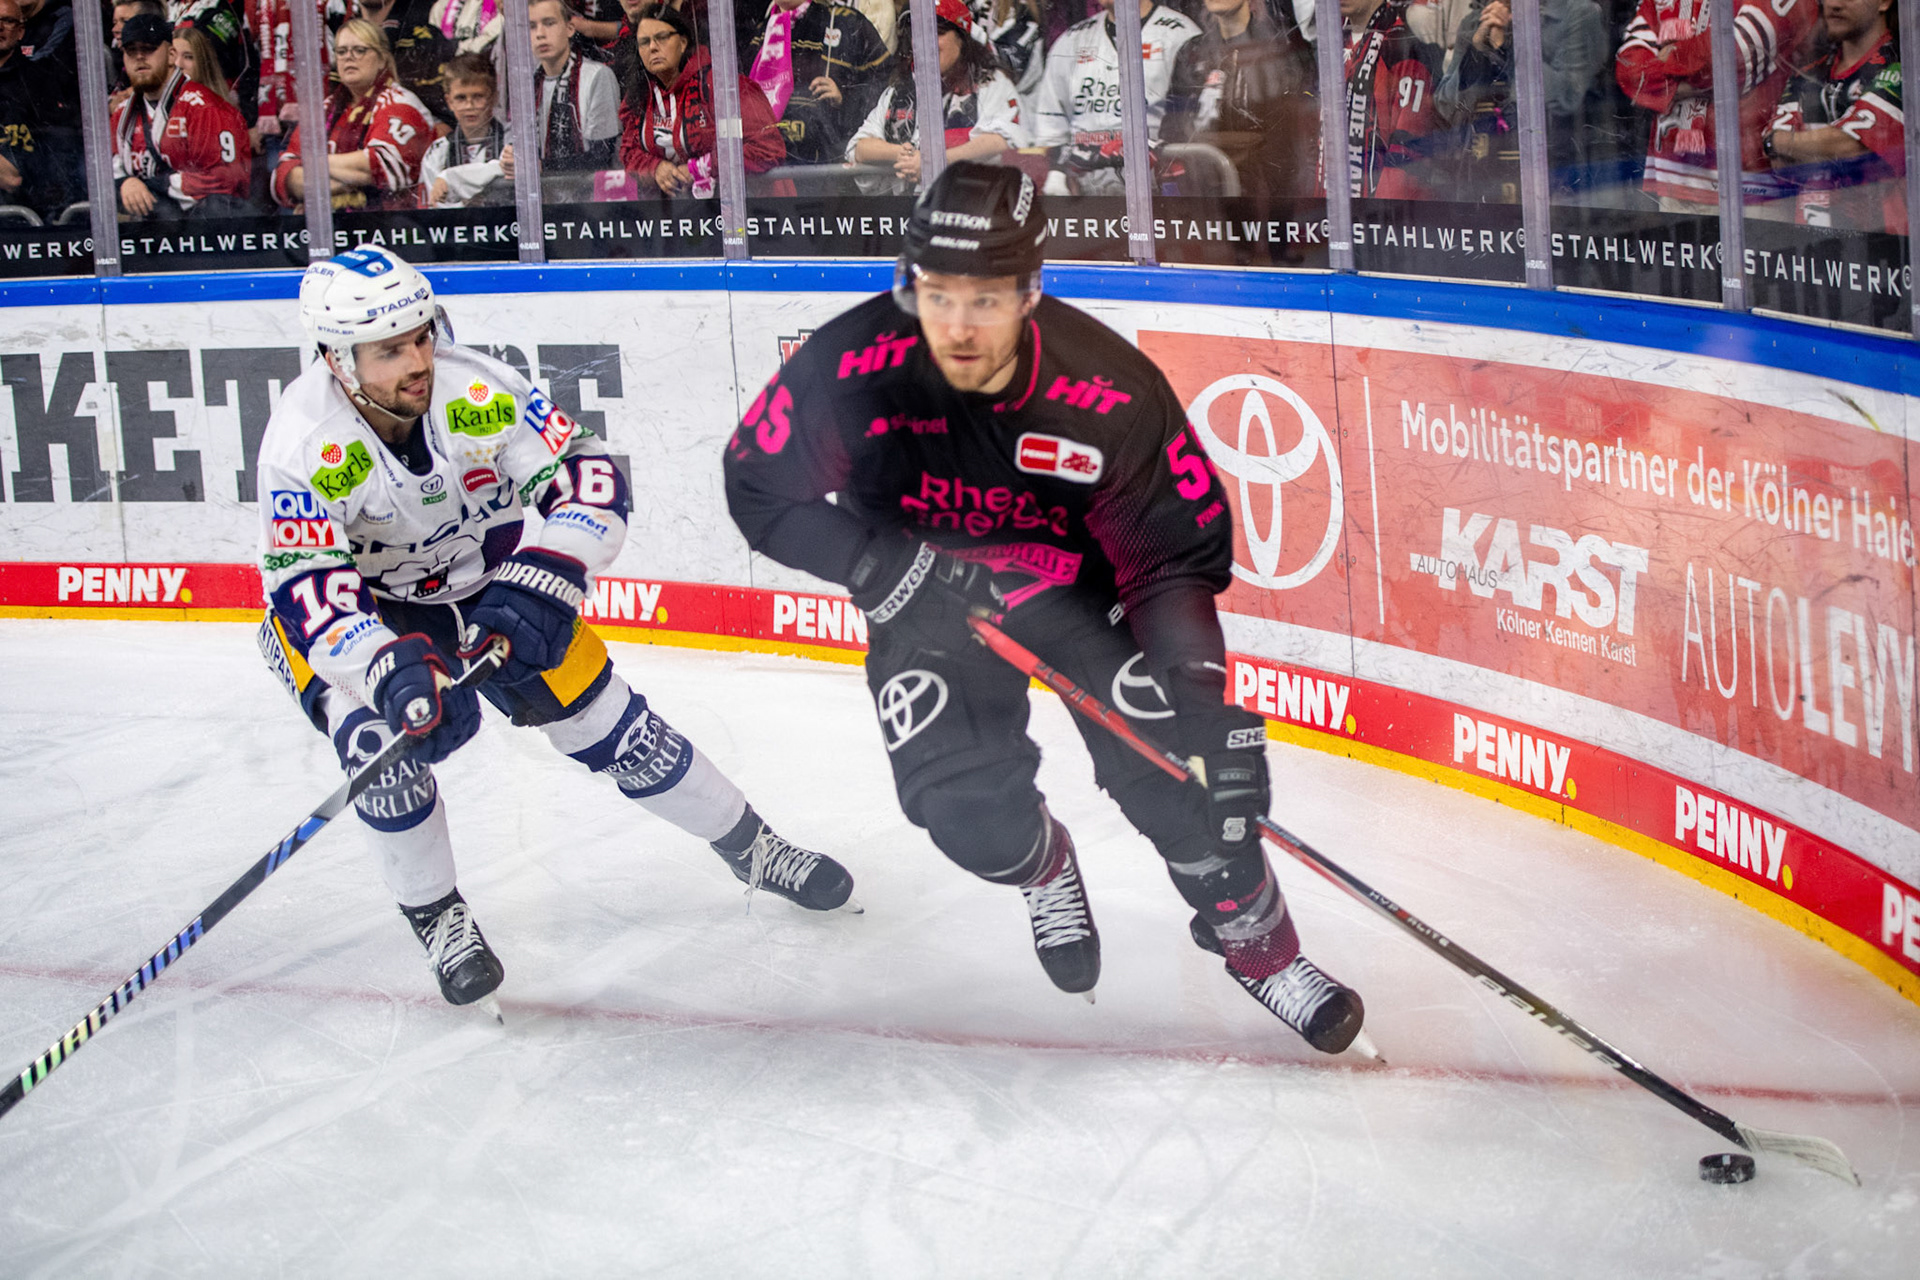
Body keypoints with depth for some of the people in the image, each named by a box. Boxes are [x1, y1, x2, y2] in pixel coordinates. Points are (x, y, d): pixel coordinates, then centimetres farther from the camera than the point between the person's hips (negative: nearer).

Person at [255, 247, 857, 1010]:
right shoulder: (302, 443, -31)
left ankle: (753, 850, 22)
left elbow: (589, 478, -24)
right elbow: (309, 590, -35)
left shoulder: (478, 392, -27)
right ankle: (436, 919, -5)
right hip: (352, 614, -2)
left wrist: (538, 589, -38)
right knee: (381, 738, -28)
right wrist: (391, 669, -50)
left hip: (483, 586, 2)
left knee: (610, 725, 3)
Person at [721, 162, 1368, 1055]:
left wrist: (1190, 676, -34)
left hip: (1080, 584, 0)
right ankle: (1043, 865, 22)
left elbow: (1184, 548, -19)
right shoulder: (850, 368, -28)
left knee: (1170, 763, -15)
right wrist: (889, 568, -27)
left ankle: (1253, 937, 12)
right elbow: (760, 490, -15)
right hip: (925, 599, 1)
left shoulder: (1112, 393, -28)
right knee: (960, 803, -16)